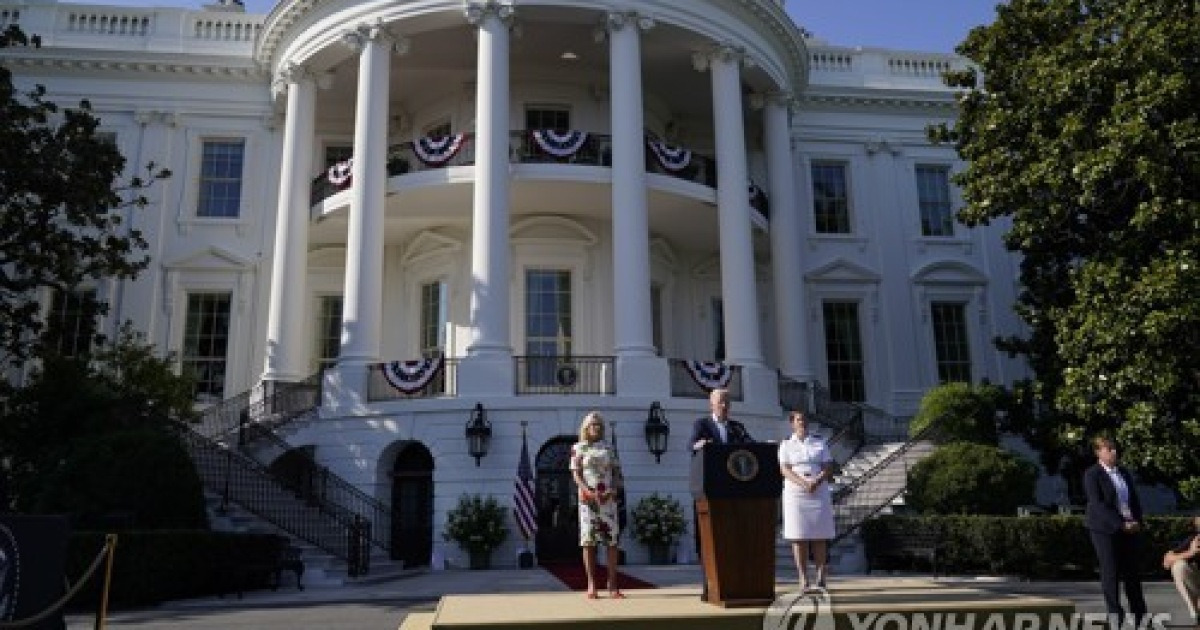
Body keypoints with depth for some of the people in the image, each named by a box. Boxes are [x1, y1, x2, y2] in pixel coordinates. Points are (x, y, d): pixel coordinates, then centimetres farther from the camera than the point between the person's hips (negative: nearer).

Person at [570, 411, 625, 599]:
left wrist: (614, 490, -7)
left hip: (608, 499, 2)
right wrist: (588, 492, -15)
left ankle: (613, 585, 0)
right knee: (588, 541, -3)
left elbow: (617, 473, 12)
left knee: (612, 540, -3)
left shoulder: (609, 448, 14)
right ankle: (591, 585, 1)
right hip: (587, 499, -2)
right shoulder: (578, 448, 7)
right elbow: (576, 474, 0)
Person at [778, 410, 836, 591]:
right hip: (795, 494, -1)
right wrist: (803, 483, -19)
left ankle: (821, 576, 4)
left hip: (820, 493, 1)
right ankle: (803, 578, -2)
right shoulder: (786, 445, 9)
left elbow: (828, 468, 4)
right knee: (798, 537, -4)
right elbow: (785, 470, -3)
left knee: (820, 537, -1)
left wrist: (817, 481, -15)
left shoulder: (820, 443, 14)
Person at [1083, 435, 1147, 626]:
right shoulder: (1092, 474, -7)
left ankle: (1140, 613, 12)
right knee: (1110, 570, -3)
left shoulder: (1124, 473, 14)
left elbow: (1135, 500, 15)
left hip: (1130, 528, 5)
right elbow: (1098, 504, -15)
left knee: (1132, 570, 6)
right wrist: (1121, 524, -18)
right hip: (1105, 528, -5)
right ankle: (1114, 613, 4)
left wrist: (1137, 522, -1)